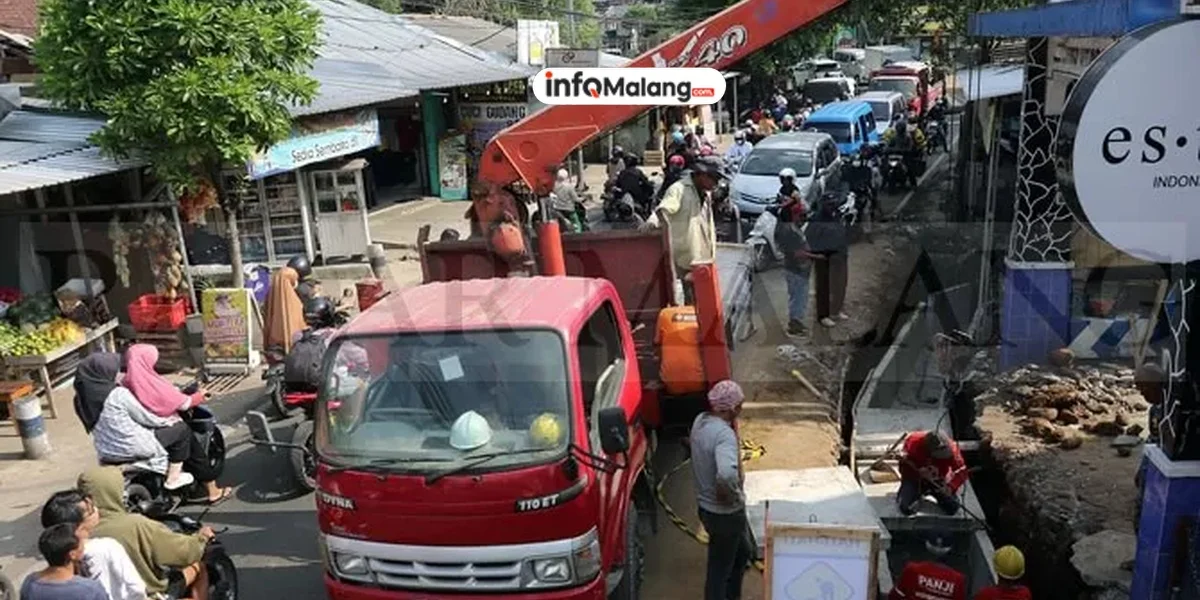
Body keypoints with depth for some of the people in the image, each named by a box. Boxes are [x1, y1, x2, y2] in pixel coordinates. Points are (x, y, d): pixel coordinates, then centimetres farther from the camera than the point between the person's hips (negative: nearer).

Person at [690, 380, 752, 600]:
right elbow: (726, 474, -47)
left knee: (742, 553, 28)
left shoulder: (700, 420, -2)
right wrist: (733, 494, -27)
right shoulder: (724, 433, -31)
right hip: (724, 512, -9)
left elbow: (692, 442, 21)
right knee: (720, 567, 8)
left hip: (706, 505, 9)